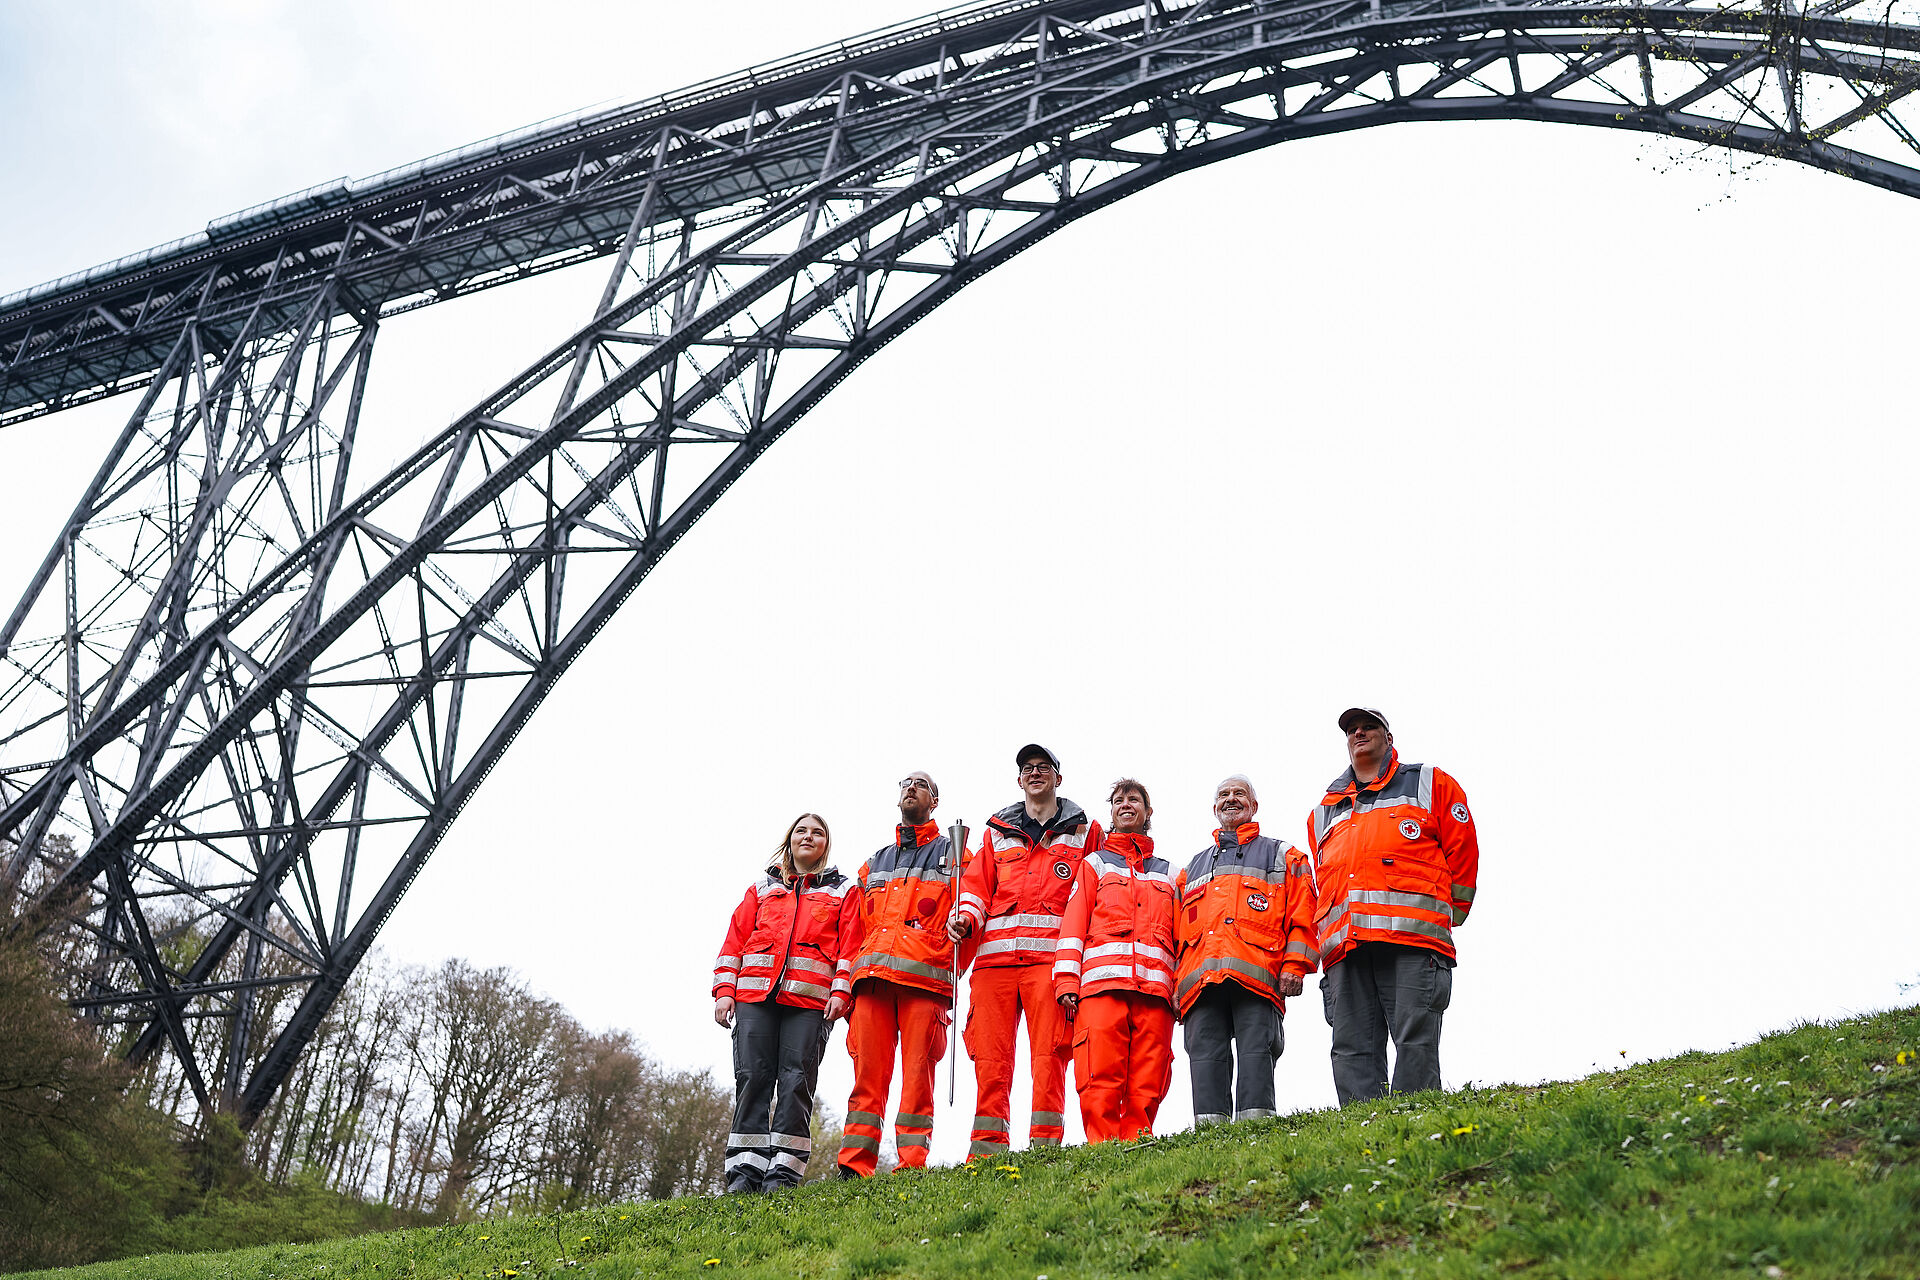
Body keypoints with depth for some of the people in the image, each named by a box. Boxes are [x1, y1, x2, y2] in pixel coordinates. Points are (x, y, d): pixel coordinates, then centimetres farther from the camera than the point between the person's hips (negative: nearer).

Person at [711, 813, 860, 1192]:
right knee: (752, 1076, -7)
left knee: (796, 1079, -10)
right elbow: (735, 939, 17)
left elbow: (849, 944, 8)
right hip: (755, 994, 2)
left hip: (810, 999, -2)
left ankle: (784, 1170, -7)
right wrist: (724, 990, 5)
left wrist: (840, 991, -6)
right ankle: (745, 1168, -5)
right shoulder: (762, 888, 23)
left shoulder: (843, 891, 18)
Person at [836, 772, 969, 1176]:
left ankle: (912, 1166, -6)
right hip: (872, 977, 3)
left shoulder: (952, 854, 16)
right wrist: (846, 983, 11)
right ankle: (854, 1167, -6)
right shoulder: (874, 864, 28)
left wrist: (950, 971, -10)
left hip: (925, 977, -3)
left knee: (917, 1074, -7)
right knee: (868, 1073, -4)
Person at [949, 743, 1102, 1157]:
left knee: (1049, 1053, -10)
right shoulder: (997, 832, 23)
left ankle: (1045, 1146, -8)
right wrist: (965, 917, -4)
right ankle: (988, 1147, -1)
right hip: (996, 953, 2)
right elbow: (977, 884, 17)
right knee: (990, 1056, -4)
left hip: (1051, 953, -2)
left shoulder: (1084, 830, 17)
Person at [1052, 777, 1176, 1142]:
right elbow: (1074, 921, 10)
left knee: (1145, 1089, -7)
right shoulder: (1095, 863, 22)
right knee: (1101, 1081, -15)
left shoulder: (1168, 874, 27)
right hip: (1101, 983, -2)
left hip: (1154, 988, 2)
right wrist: (1066, 982, -3)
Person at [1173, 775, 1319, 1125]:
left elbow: (1302, 913, 10)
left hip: (1256, 978, -3)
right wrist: (1175, 983, 13)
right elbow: (1175, 929, 26)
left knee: (1255, 1054, -13)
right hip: (1200, 981, 3)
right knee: (1205, 1057, -8)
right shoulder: (1192, 868, 33)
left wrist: (1294, 965, -5)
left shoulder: (1281, 856, 22)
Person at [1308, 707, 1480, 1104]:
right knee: (1352, 1050, -6)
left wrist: (1449, 916, 11)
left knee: (1415, 1042, -12)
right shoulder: (1323, 813, 29)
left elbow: (1462, 852, 14)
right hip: (1345, 948, 4)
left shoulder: (1429, 785, 19)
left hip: (1411, 937, -4)